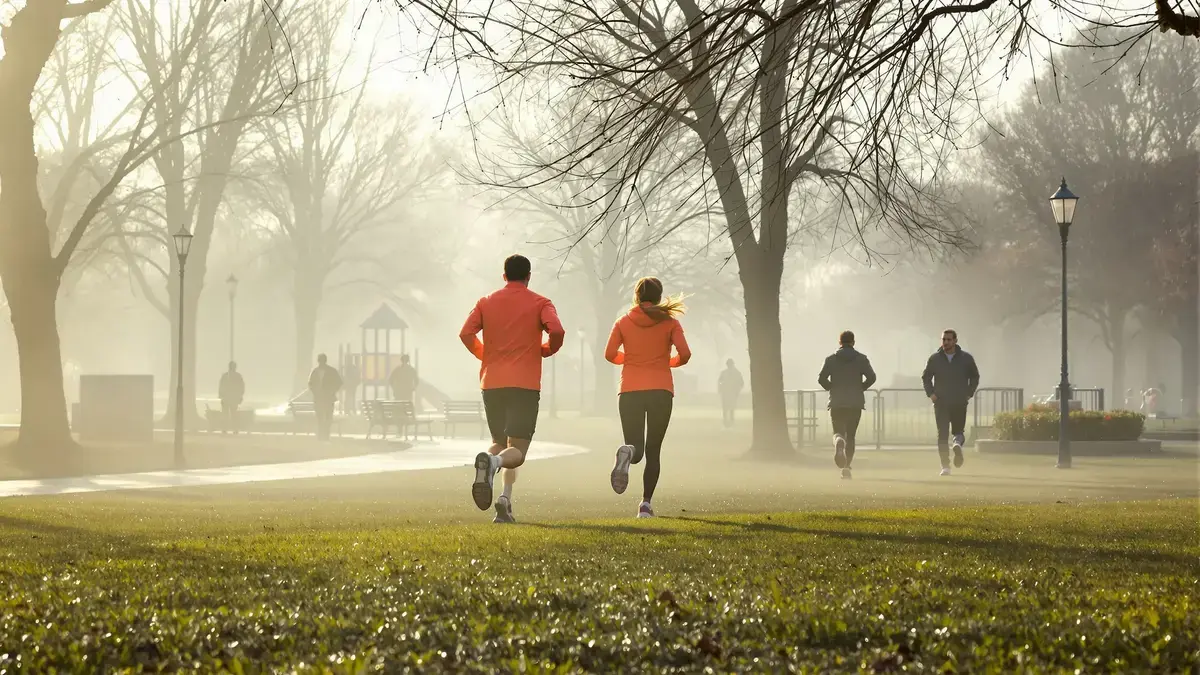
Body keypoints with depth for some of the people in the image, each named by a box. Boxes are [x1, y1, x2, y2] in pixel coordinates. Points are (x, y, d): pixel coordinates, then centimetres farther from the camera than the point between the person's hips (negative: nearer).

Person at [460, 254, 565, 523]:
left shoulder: (486, 302, 11)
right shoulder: (540, 303, 4)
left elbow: (466, 334, -1)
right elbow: (557, 331, -13)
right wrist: (546, 350, 8)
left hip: (491, 383, 3)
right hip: (525, 384, -3)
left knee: (499, 443, 20)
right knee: (516, 450, -6)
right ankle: (493, 462, -39)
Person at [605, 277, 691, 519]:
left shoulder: (623, 322, 7)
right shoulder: (670, 322, 4)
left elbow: (610, 354, -1)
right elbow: (684, 354, -6)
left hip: (630, 392, 1)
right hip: (661, 390, -1)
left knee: (637, 451, 4)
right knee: (653, 450, 10)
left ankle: (628, 452, -34)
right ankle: (646, 503, 1)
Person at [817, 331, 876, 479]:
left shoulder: (831, 359, 3)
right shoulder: (861, 358, 2)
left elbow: (821, 378, -7)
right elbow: (871, 377, -9)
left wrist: (831, 388, 9)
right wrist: (861, 388, 7)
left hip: (836, 403, 0)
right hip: (855, 403, 0)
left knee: (838, 432, 9)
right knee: (850, 435, 9)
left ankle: (839, 442, -28)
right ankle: (846, 466, 0)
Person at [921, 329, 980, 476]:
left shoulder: (966, 358, 2)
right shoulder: (935, 359, 3)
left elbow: (975, 377, 12)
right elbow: (925, 377, 13)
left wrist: (969, 393, 1)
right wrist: (931, 393, 1)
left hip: (960, 403, 0)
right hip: (941, 402, 0)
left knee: (958, 430, -9)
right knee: (942, 435, 0)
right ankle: (945, 466, -15)